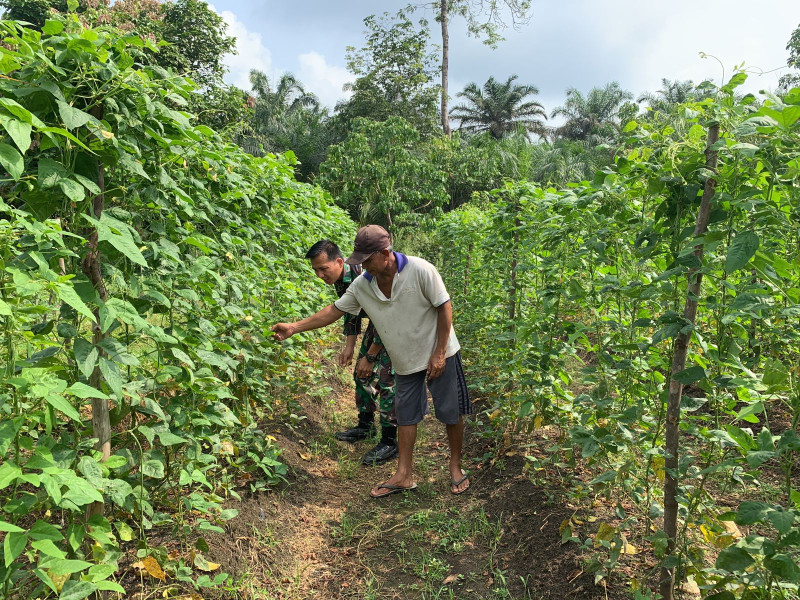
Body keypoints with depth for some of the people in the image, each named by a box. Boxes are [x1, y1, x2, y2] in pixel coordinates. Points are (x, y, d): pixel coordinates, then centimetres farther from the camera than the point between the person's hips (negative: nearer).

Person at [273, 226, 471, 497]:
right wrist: (294, 327, -4)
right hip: (405, 362, 5)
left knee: (451, 412, 5)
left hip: (439, 355, -4)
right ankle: (403, 475, 22)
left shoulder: (420, 270, -23)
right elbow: (335, 310, 1)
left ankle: (455, 467, 26)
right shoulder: (362, 285, -8)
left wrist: (439, 353, -17)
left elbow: (444, 308, -17)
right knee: (405, 415, 11)